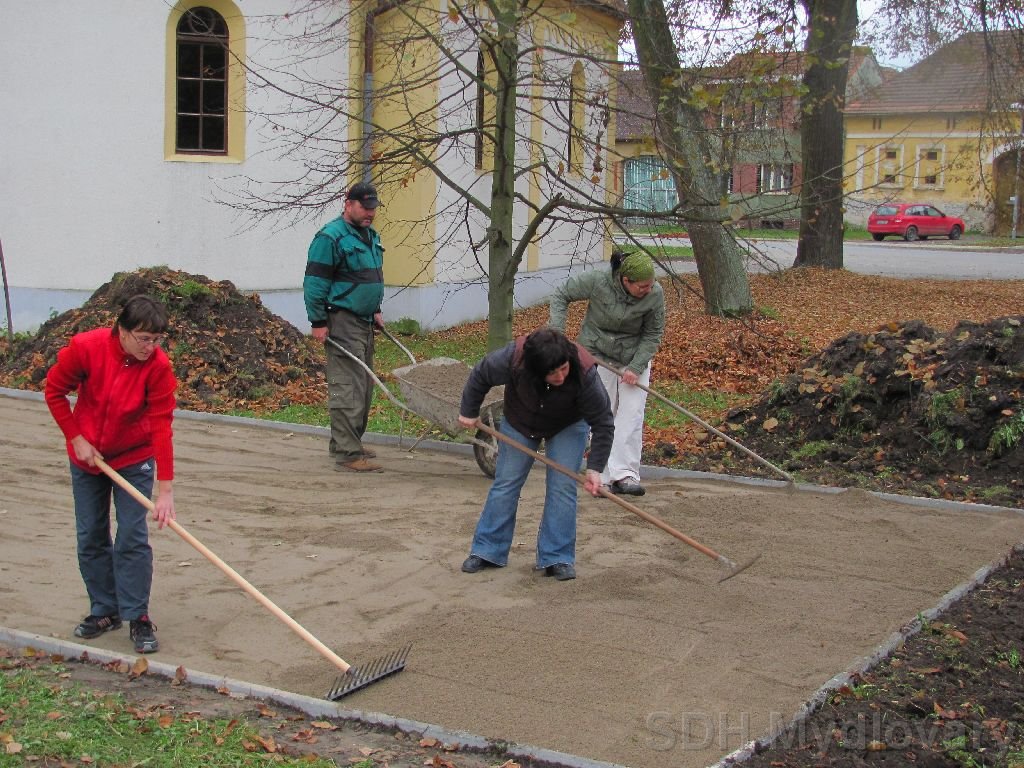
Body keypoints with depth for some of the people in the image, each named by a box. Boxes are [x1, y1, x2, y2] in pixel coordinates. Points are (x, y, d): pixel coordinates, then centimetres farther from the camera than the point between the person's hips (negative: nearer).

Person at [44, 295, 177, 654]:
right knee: (90, 537, 8)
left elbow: (161, 426, -24)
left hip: (134, 458, -2)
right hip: (87, 455, 2)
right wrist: (76, 438, -11)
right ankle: (104, 610, 23)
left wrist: (165, 489, -26)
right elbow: (54, 390, -6)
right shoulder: (86, 347, -22)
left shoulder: (158, 365, -23)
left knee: (133, 538, -6)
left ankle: (137, 616, 4)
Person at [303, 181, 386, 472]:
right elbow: (314, 282, -13)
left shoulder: (371, 235, 17)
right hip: (342, 321, -10)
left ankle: (344, 442, 24)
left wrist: (376, 310, 23)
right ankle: (348, 454, -11)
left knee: (364, 386, 13)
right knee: (347, 388, -11)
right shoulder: (331, 237, -12)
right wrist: (318, 322, -15)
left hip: (364, 321, 10)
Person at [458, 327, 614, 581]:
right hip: (520, 422, 1)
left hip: (568, 426, -1)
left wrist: (595, 468, -30)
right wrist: (468, 412, -4)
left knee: (563, 487, -11)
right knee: (505, 483, 1)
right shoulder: (513, 358, -38)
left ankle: (557, 558, -4)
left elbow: (603, 423, -27)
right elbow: (480, 376, -16)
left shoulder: (584, 373, -38)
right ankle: (487, 551, 10)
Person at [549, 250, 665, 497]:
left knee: (631, 416, -8)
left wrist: (636, 367, -16)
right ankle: (606, 478, 5)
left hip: (635, 357, 1)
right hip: (597, 355, -1)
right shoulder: (597, 282, -22)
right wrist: (556, 332, -17)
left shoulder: (655, 294, -17)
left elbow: (653, 335, -6)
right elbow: (560, 295, -7)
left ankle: (624, 474, -8)